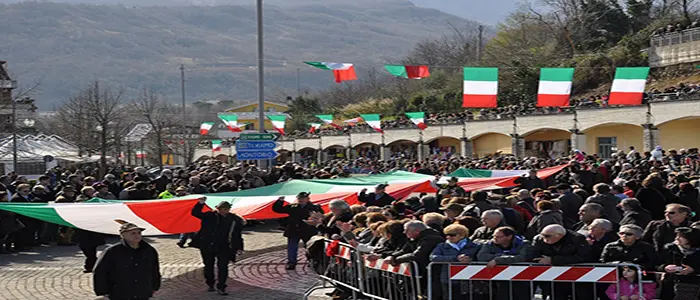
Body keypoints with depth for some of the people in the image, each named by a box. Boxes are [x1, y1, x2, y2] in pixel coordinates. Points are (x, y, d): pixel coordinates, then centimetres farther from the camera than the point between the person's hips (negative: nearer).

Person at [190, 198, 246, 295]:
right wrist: (200, 204, -25)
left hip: (224, 248, 0)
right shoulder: (210, 216, -4)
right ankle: (210, 285, 30)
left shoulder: (234, 220, 2)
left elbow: (238, 235, 10)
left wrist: (239, 247, 6)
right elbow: (195, 213, -9)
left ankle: (221, 288, -2)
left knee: (223, 267, -8)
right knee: (208, 267, 12)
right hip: (208, 246, 0)